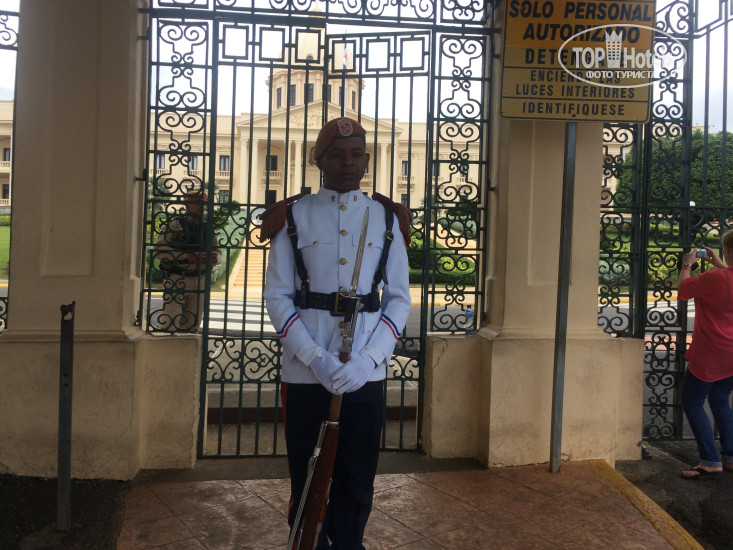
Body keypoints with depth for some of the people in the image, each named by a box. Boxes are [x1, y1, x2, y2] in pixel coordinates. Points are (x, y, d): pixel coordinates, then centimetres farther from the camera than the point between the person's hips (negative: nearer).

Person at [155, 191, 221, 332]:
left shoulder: (207, 228, 14)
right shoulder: (175, 225, -2)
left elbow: (218, 252, 19)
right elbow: (159, 250, -11)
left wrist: (215, 258, -7)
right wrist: (187, 256, -19)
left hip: (199, 281, 5)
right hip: (177, 280, -5)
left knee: (192, 325, 8)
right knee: (170, 324, -9)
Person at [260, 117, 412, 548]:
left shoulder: (387, 218, 7)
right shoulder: (294, 217, 3)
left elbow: (399, 298, 4)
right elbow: (277, 295, -1)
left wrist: (367, 359, -10)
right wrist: (317, 359, -14)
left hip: (366, 373, 1)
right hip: (305, 371, -1)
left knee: (358, 479, 10)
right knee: (308, 477, 9)